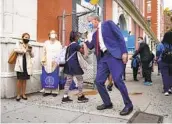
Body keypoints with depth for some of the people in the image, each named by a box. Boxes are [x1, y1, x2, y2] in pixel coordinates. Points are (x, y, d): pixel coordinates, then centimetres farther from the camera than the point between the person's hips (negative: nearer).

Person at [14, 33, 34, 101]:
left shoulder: (29, 46, 17)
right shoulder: (18, 43, 9)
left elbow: (32, 56, 13)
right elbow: (16, 49, -12)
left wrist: (30, 51, -6)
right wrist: (25, 50, -17)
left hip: (27, 65, 3)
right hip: (20, 64, -3)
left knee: (24, 80, 6)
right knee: (20, 79, -5)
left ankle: (23, 94, 14)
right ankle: (18, 95, 5)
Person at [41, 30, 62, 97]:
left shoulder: (58, 43, 7)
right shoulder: (46, 43, 13)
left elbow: (60, 53, 0)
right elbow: (44, 52, 10)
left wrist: (57, 61, -11)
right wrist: (43, 60, 0)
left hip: (55, 62, -1)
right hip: (47, 62, 2)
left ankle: (54, 91, 3)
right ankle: (47, 91, 6)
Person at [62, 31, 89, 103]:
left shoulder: (69, 45, 16)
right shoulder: (75, 44, -9)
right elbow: (83, 51, -10)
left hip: (69, 64, 8)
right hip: (74, 64, -8)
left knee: (68, 80, 8)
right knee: (80, 80, 3)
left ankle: (65, 97, 9)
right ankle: (80, 97, 8)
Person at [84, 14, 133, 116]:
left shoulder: (108, 23, 4)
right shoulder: (95, 34, 23)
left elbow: (120, 37, -4)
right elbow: (90, 46, 32)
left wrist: (124, 52, -14)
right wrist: (85, 39, 16)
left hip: (114, 55, -7)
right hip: (103, 58, 7)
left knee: (117, 80, -15)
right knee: (99, 81, 2)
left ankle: (128, 105, 3)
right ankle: (107, 103, 19)